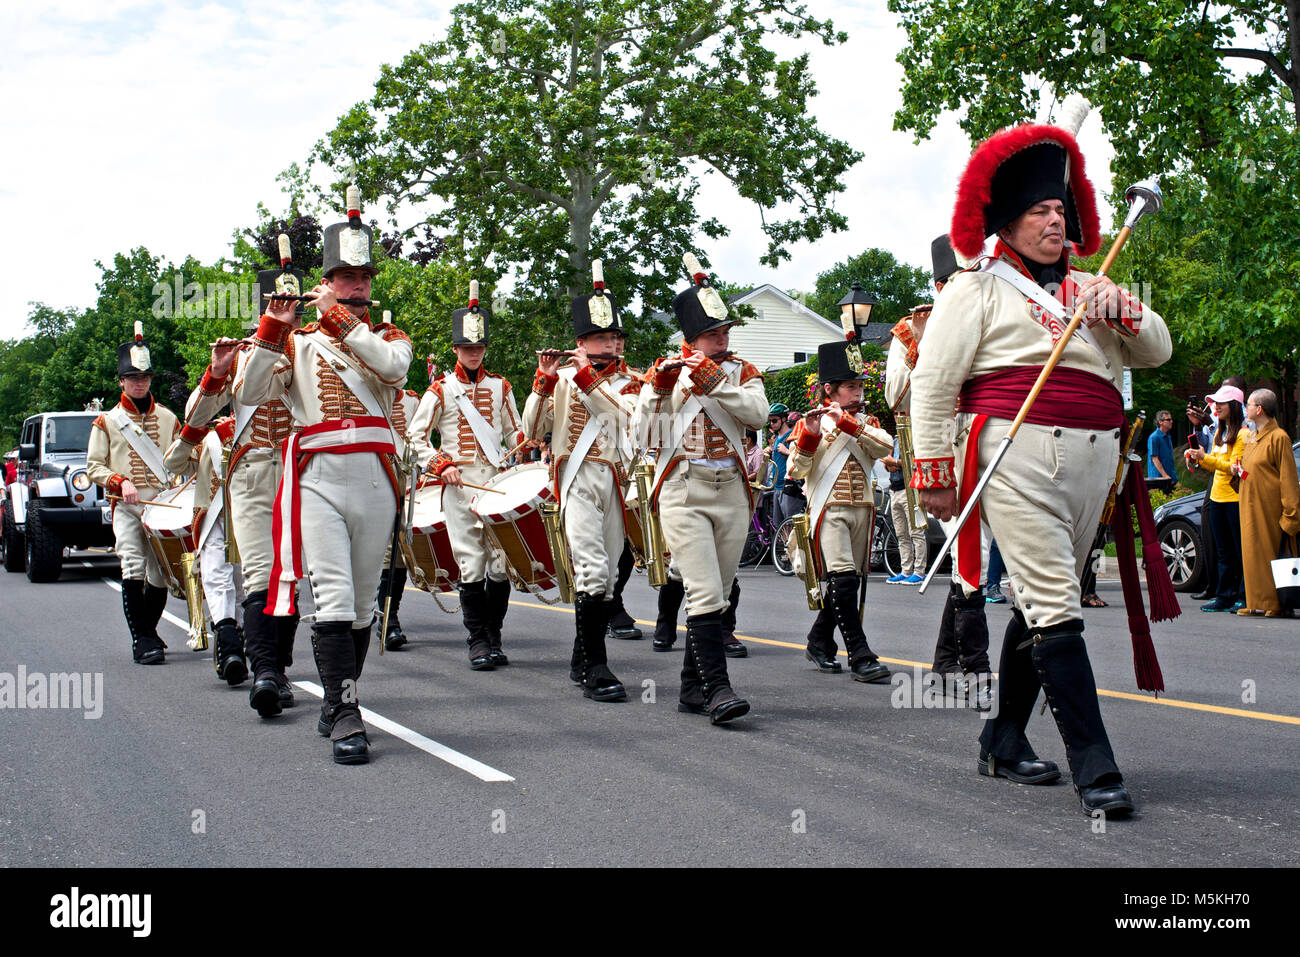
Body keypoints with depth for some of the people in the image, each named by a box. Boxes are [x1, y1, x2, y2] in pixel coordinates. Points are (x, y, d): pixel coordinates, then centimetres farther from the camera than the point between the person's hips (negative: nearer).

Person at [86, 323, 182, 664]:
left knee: (160, 575, 3)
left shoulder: (167, 418, 14)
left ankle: (148, 632, 24)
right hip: (126, 506, -2)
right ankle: (142, 640, -14)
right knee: (133, 569, -18)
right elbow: (93, 466, 5)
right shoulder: (107, 421, 8)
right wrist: (120, 482, -12)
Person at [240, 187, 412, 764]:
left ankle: (336, 703, 22)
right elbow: (250, 394, 0)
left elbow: (393, 368, -9)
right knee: (333, 596, -14)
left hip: (375, 478, 2)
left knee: (363, 599, 7)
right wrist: (273, 327, -8)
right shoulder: (298, 341, 13)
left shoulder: (388, 336, 16)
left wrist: (339, 318, -10)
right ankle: (346, 718, -17)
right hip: (318, 477, -2)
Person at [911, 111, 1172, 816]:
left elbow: (1155, 353, 18)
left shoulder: (1090, 290, 23)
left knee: (1040, 600, 11)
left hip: (1091, 460, 7)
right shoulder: (978, 288, 5)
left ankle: (1004, 742, 23)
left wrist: (1123, 312, -2)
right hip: (1017, 458, -6)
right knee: (1055, 605, -12)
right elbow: (932, 382, 0)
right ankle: (1095, 769, -14)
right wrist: (934, 471, -6)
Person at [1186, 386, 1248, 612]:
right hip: (1217, 497, 8)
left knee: (1241, 551, -4)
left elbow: (1234, 466, -16)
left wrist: (1206, 457, -23)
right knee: (1224, 552, 10)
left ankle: (1244, 597, -1)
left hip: (1235, 498, -8)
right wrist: (1198, 460, 3)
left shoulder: (1242, 434, -10)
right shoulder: (1220, 433, 17)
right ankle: (1225, 597, 13)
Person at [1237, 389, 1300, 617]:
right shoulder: (1252, 437, 17)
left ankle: (1279, 603, -2)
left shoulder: (1278, 437, -10)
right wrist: (1238, 470, 9)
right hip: (1251, 506, 9)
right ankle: (1258, 602, 13)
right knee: (1254, 552, 8)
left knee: (1273, 553, -6)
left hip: (1270, 508, -9)